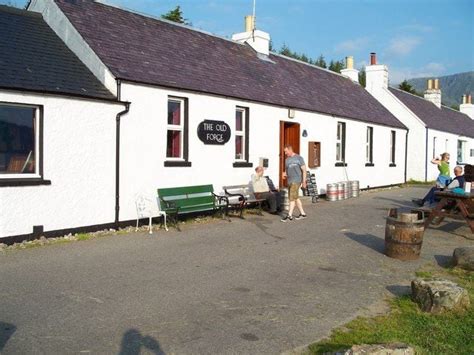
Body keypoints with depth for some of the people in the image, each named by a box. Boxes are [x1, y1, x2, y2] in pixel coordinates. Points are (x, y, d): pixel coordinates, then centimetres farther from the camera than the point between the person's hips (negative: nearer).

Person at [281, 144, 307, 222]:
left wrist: (304, 181, -10)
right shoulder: (287, 160, 14)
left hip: (296, 180, -8)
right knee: (296, 198, 11)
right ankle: (302, 213, 20)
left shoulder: (299, 158, -6)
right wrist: (284, 174, 0)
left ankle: (289, 215, -8)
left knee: (292, 198, -10)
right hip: (290, 181, 8)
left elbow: (304, 170, -6)